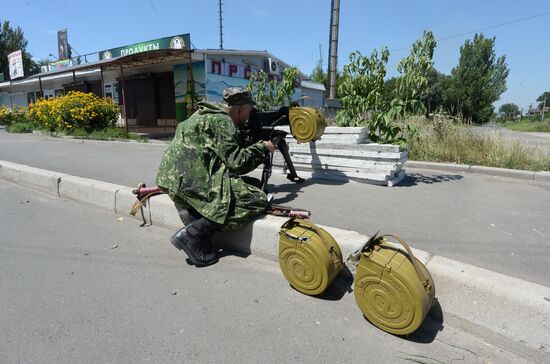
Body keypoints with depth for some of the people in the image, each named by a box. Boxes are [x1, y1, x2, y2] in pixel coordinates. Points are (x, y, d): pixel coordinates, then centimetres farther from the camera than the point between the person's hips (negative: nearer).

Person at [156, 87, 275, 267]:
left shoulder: (206, 113, 22)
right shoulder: (223, 121, -7)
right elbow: (236, 163, -12)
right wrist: (262, 147, 2)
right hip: (191, 180, -10)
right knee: (256, 200, -9)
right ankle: (191, 234, -11)